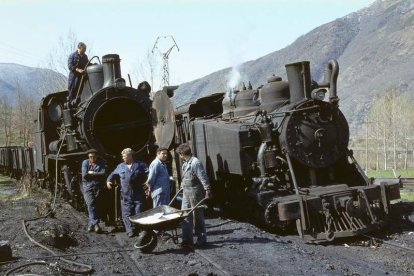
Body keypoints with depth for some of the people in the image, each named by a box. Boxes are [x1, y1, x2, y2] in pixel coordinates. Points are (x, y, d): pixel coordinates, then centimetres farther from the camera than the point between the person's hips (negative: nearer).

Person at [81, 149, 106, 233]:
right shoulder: (85, 162, 4)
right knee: (90, 204, -15)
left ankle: (91, 224, 10)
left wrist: (91, 173, -9)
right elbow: (84, 175, -7)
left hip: (98, 187, 1)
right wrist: (96, 174, -3)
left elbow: (103, 174, -9)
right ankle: (95, 223, -16)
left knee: (96, 205, 1)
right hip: (88, 186, -1)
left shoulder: (101, 163, 5)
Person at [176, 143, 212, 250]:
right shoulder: (185, 164, 11)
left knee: (197, 216, 3)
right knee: (185, 216, 2)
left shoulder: (195, 163, -17)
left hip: (195, 193, -8)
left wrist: (207, 191, -20)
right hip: (186, 193, 8)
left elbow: (203, 178, -19)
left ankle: (202, 239, 17)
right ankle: (187, 240, 4)